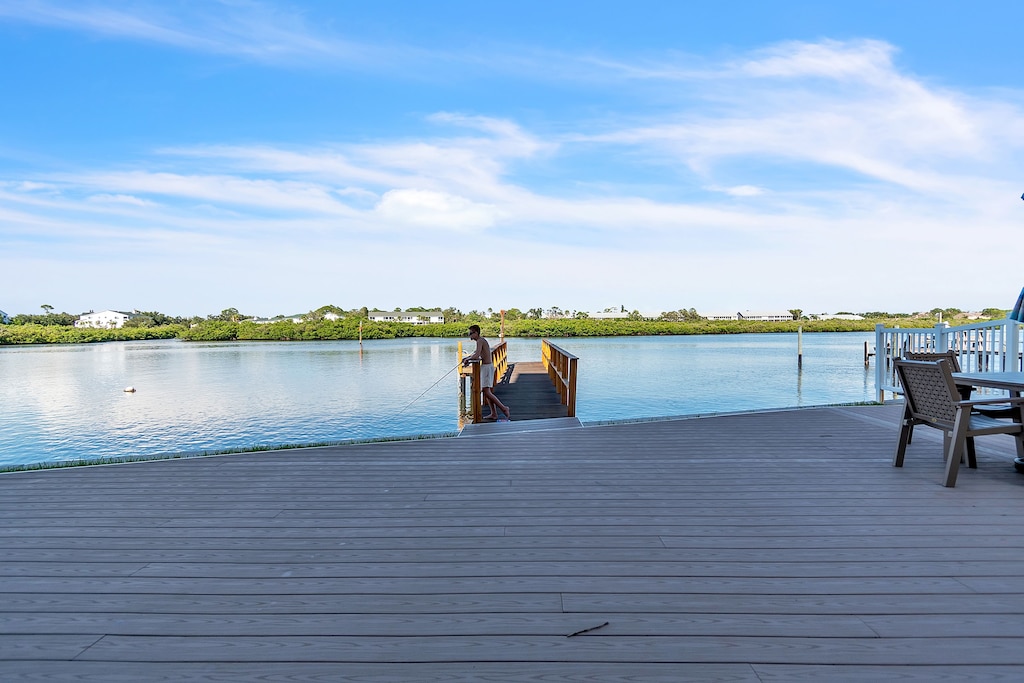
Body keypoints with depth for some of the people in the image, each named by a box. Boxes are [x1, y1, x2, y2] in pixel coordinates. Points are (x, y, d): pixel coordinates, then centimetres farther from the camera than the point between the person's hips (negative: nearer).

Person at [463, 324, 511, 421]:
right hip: (488, 366, 10)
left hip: (487, 367, -10)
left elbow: (476, 356, -24)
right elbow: (476, 353, 26)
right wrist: (467, 358, 12)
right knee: (487, 392, 11)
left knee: (487, 392, -12)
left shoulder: (480, 341, -14)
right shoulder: (481, 340, 17)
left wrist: (468, 359, -7)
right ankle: (494, 414, 13)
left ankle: (504, 408, -11)